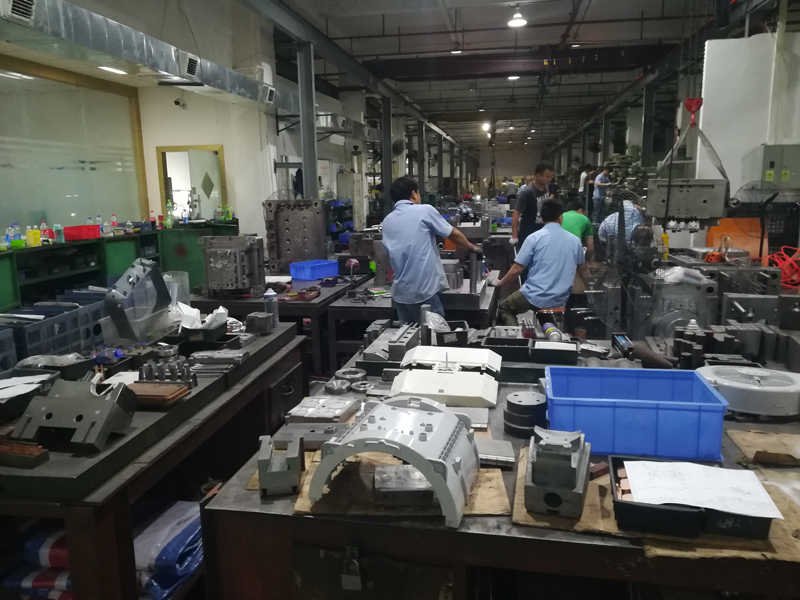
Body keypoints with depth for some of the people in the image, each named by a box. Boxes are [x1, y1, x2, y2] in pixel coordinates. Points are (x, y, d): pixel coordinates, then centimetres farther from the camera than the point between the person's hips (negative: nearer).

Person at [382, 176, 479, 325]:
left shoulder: (387, 221, 11)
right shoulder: (425, 210, -4)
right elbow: (453, 234, 5)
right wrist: (472, 248, 22)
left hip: (400, 292, 6)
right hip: (424, 290, -6)